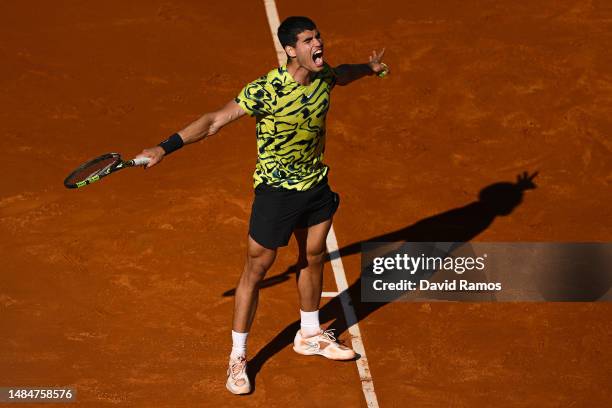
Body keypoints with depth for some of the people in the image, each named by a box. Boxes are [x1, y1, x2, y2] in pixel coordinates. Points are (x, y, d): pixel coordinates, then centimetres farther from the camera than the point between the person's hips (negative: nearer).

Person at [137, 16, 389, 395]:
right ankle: (237, 357, 14)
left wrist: (370, 68, 40)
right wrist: (165, 147, -33)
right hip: (276, 191, -6)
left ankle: (310, 335, 42)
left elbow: (343, 74, 20)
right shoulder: (265, 90, -28)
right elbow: (214, 121, -26)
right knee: (256, 271, 2)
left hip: (316, 185, 6)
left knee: (314, 260, 20)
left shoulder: (324, 76, -7)